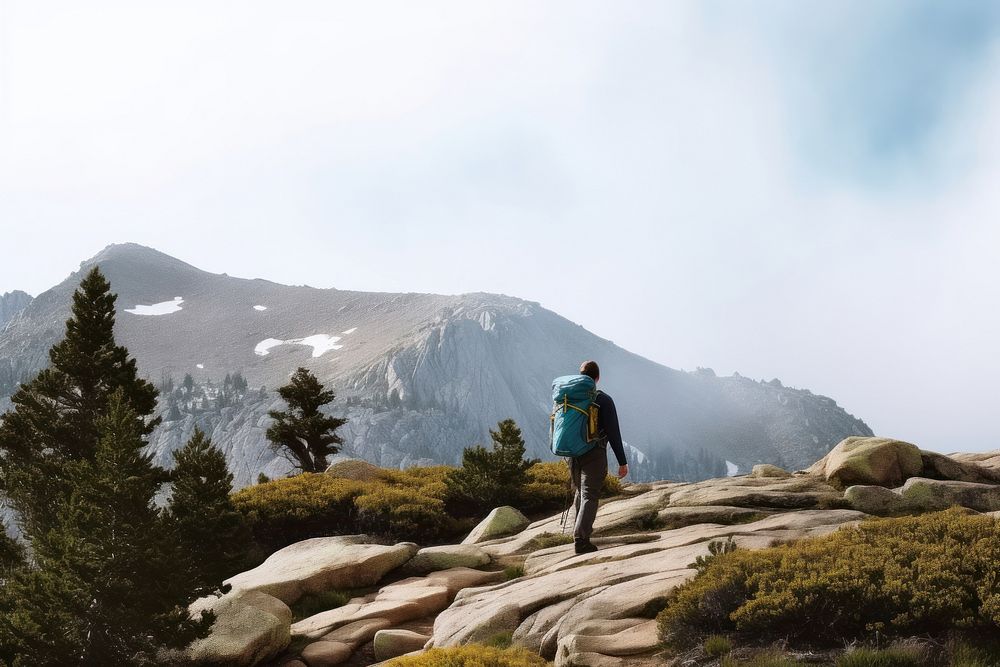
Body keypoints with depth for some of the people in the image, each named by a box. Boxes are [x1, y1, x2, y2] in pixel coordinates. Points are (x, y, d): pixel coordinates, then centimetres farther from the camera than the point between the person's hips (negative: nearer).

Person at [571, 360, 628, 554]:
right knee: (589, 496, -7)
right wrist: (622, 462, -7)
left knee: (579, 492, 22)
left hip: (573, 455, 5)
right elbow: (613, 434, -11)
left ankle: (582, 529, 35)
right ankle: (581, 538, -18)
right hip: (595, 456, -5)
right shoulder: (604, 400, -10)